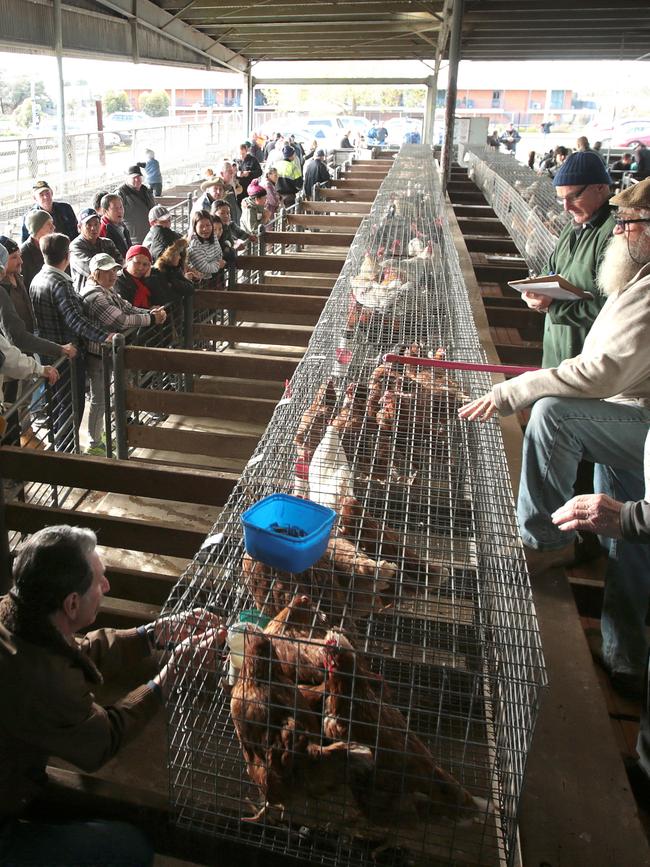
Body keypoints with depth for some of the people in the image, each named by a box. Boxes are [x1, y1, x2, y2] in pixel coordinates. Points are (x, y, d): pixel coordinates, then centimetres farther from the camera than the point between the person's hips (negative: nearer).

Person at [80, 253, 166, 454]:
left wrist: (151, 312, -8)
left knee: (101, 397, 21)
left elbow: (128, 308, 10)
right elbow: (122, 321, -26)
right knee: (99, 400, 1)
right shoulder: (94, 296, -22)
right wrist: (152, 319, -18)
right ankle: (94, 445, 14)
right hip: (98, 355, -10)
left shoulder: (108, 290, 11)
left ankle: (98, 435, 37)